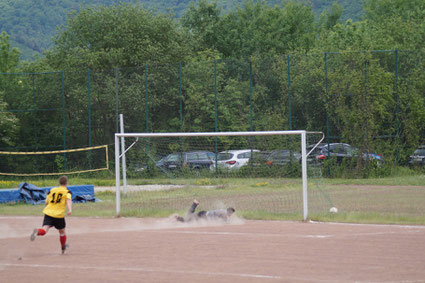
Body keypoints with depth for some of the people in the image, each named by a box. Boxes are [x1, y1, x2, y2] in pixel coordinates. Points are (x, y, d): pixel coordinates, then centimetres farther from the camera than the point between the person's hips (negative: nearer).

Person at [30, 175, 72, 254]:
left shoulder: (52, 190, 15)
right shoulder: (67, 192, 4)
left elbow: (46, 203, 21)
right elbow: (69, 200, -17)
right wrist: (70, 209, -32)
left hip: (48, 213, 2)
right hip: (59, 215, -2)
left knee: (44, 230, -15)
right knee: (62, 232, 22)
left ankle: (37, 231, -48)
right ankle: (63, 247, 39)